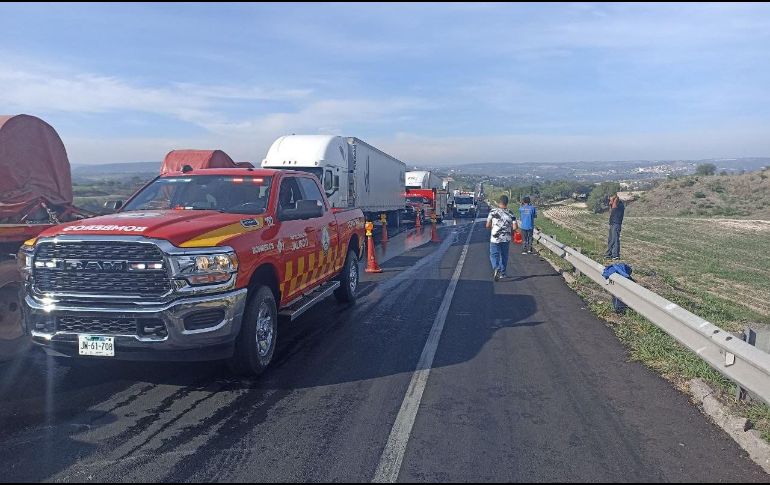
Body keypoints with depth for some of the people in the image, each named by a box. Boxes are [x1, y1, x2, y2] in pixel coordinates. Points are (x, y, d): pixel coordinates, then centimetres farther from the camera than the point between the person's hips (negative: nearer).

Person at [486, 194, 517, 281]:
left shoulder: (493, 212, -7)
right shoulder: (511, 214, -3)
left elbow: (487, 226, -6)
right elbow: (514, 227, -7)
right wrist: (508, 230, 13)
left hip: (495, 238, -2)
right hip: (506, 239, 2)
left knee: (494, 255, 4)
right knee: (504, 256, 16)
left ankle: (496, 268, -23)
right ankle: (502, 273, 25)